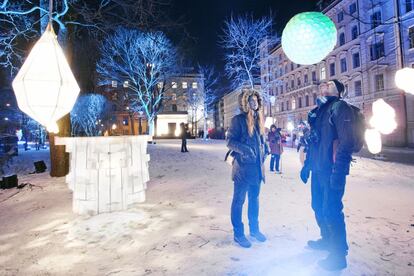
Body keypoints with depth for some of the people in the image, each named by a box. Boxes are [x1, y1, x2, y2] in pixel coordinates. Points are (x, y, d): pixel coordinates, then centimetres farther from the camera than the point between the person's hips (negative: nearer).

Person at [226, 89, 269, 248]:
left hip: (257, 166, 7)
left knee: (254, 199, 18)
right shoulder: (238, 119, -8)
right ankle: (238, 233, 17)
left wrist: (265, 148, 2)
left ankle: (254, 229, 34)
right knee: (239, 200, 5)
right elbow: (230, 141, -13)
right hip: (242, 166, -7)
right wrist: (244, 149, -28)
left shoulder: (259, 119, 12)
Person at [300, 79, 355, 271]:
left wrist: (338, 172, -23)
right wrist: (307, 165, 21)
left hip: (331, 170, -9)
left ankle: (338, 255, 14)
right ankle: (327, 240, 39)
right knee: (318, 207, 18)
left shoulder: (339, 107, -9)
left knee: (331, 211, -2)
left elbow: (346, 142, -18)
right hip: (318, 169, 9)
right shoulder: (319, 110, 17)